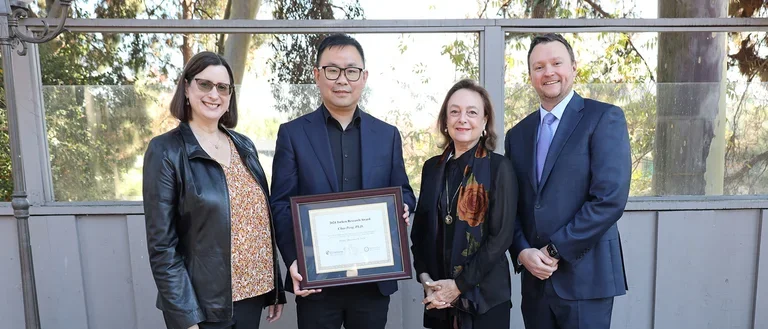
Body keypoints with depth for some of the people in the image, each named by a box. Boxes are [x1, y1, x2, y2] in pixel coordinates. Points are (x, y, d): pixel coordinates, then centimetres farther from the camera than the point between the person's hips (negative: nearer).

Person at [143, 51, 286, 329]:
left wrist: (276, 289, 8)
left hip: (252, 293, 5)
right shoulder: (165, 151, -10)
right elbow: (162, 246, -12)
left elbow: (263, 219, 8)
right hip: (203, 304, -5)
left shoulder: (245, 146, 5)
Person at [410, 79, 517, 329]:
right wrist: (424, 277, -5)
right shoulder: (432, 167, 4)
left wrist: (459, 285, -13)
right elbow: (420, 229, 8)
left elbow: (501, 236, -12)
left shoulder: (499, 168, -8)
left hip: (483, 296, -4)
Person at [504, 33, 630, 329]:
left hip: (585, 276, -4)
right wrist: (522, 253, -7)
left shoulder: (605, 118, -6)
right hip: (535, 277, 5)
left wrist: (556, 250, -14)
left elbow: (610, 198, -15)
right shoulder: (518, 134, 10)